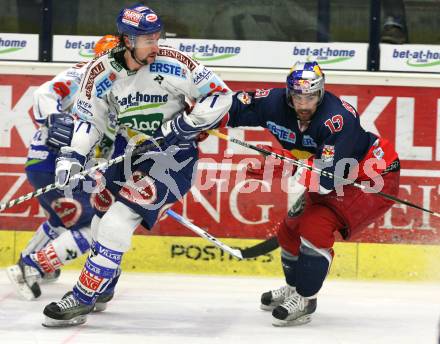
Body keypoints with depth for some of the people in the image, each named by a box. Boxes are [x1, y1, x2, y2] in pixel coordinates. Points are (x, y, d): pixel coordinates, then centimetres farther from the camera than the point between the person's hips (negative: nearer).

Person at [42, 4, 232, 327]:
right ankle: (101, 290, 37)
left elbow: (220, 95, -15)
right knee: (102, 221, 13)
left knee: (118, 223, -17)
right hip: (128, 149, 6)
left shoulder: (172, 64, -20)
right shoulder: (102, 72, -8)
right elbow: (89, 118, 2)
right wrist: (72, 157, -9)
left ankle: (82, 300, -11)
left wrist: (182, 127, -20)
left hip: (172, 154, -6)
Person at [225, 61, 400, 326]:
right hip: (333, 181, 8)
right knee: (291, 229, 13)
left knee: (316, 227, -22)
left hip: (374, 178, -8)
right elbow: (236, 107, -4)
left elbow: (328, 177, -38)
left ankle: (305, 300, -8)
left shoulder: (338, 119, -35)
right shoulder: (276, 103, -15)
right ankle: (295, 288, 38)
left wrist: (287, 164, -43)